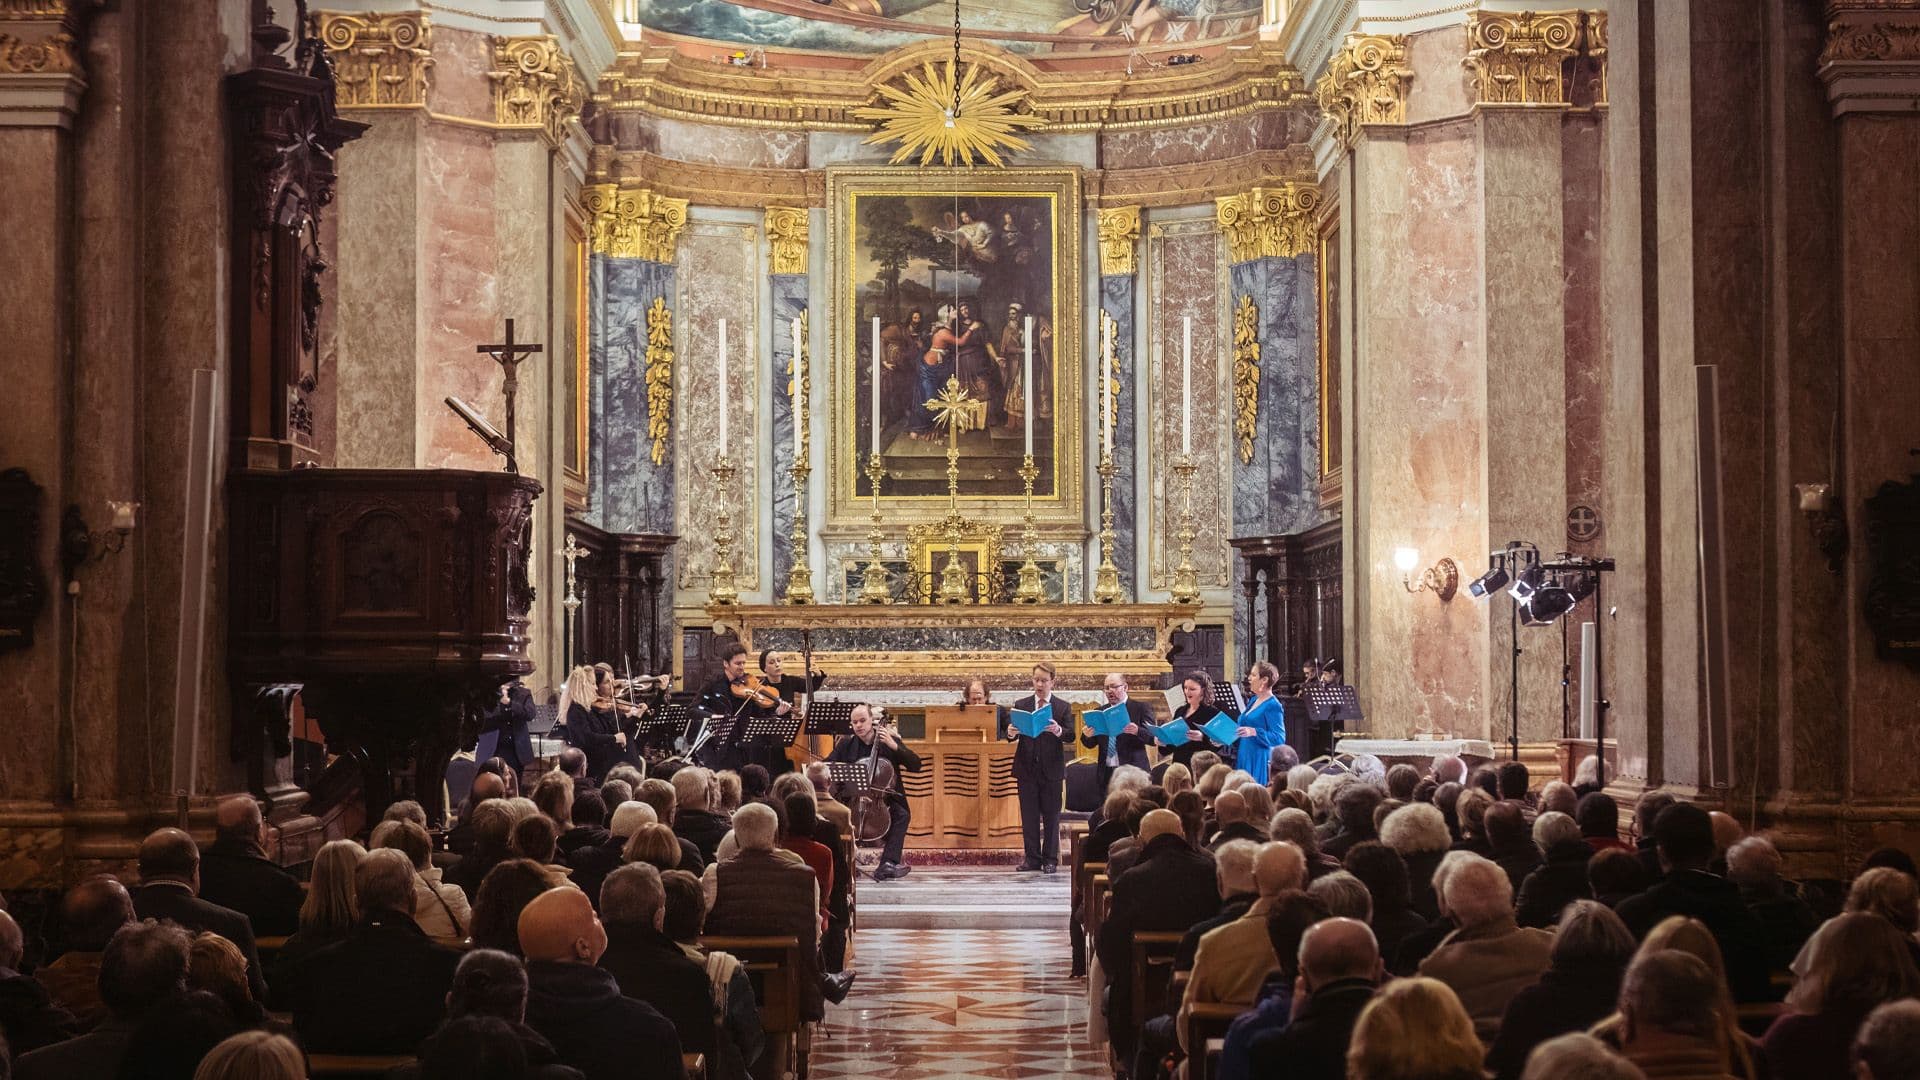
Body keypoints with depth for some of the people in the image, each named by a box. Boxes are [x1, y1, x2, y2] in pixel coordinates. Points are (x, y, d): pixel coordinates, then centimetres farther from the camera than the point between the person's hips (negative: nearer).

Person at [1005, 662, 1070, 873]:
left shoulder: (1062, 707, 3)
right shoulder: (1021, 705, 8)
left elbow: (1071, 735, -6)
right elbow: (1013, 734, 3)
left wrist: (1059, 731, -27)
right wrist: (1011, 734, -20)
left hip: (1052, 769, -2)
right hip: (1026, 768, 2)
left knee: (1051, 815, 3)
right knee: (1029, 815, 4)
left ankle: (1050, 859, 9)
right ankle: (1032, 858, 11)